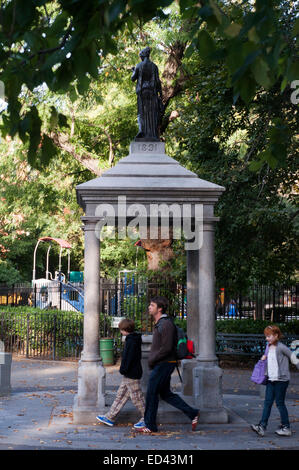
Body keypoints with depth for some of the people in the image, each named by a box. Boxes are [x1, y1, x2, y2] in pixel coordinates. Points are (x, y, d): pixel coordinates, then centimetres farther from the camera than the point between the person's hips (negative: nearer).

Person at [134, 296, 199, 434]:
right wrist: (152, 360, 12)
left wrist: (152, 360, -16)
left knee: (151, 394, -1)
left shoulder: (166, 324, -18)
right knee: (166, 394, 13)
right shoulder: (159, 323, 15)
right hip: (161, 364, 10)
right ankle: (192, 413, 16)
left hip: (163, 364, -10)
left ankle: (150, 426, 10)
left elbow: (167, 348, -23)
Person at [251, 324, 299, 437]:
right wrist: (264, 358, 6)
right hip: (271, 380, 7)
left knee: (280, 403, 1)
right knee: (267, 402, 2)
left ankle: (286, 427, 13)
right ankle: (262, 426, -1)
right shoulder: (269, 347, 11)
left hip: (281, 379, -7)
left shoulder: (281, 347, -13)